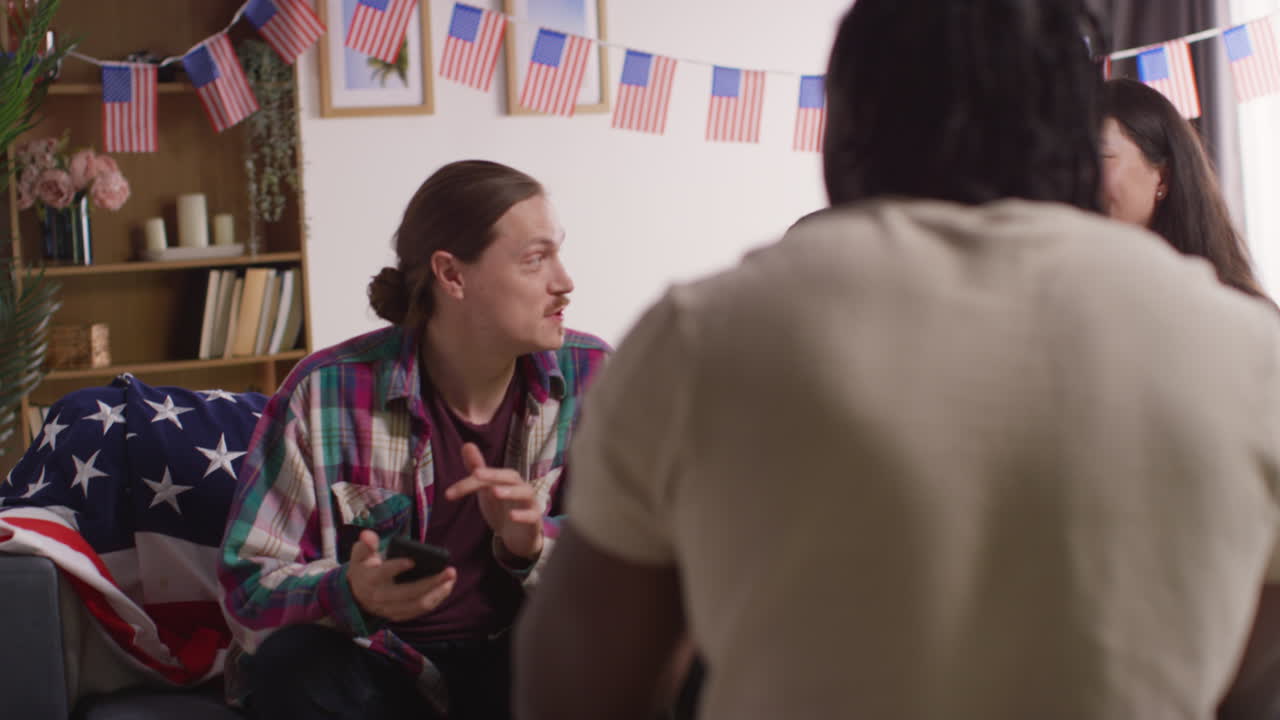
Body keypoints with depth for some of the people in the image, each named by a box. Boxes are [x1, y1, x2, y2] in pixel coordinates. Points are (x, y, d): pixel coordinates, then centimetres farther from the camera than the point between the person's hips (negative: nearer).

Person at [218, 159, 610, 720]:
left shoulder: (592, 378, -3)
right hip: (379, 668, 0)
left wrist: (534, 543, -24)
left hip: (524, 666, 1)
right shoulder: (326, 394, -11)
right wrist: (349, 595, -32)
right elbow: (249, 591, -9)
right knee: (292, 665, -33)